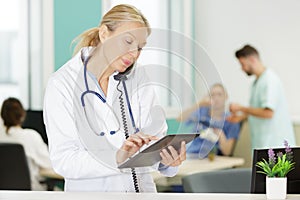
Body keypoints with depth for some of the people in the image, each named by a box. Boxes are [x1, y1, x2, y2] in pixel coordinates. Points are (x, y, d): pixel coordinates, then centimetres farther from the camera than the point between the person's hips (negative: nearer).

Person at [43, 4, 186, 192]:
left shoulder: (138, 78, 6)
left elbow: (157, 136, 2)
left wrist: (168, 159, -18)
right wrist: (116, 157, -25)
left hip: (142, 188, 4)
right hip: (92, 190, -4)